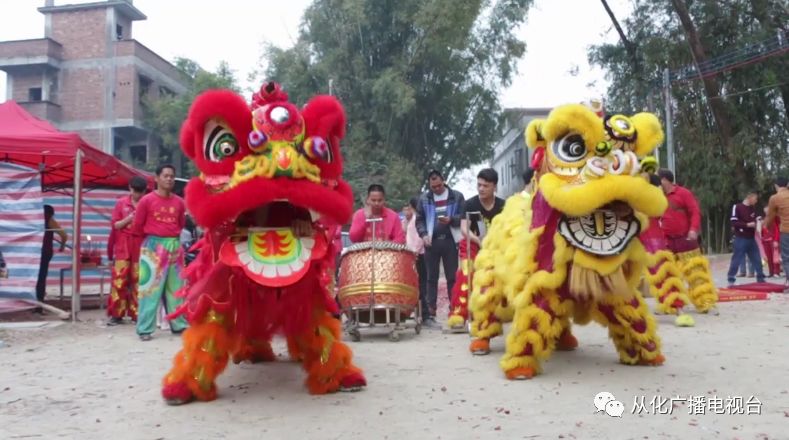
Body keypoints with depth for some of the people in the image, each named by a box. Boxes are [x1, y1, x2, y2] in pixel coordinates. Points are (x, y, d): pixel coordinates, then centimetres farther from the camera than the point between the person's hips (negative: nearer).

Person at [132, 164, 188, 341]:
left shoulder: (179, 202, 5)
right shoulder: (147, 200, -5)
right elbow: (137, 226, 2)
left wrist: (171, 236, 11)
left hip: (175, 245, 4)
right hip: (153, 246, -4)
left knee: (176, 288, 10)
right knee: (151, 287, -3)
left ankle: (178, 324, 20)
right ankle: (144, 329, 3)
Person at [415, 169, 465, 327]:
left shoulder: (456, 196, 4)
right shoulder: (424, 198, 8)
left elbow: (464, 217, 2)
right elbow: (419, 219, 8)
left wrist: (451, 220, -16)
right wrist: (424, 234, -8)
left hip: (450, 240, -1)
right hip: (432, 241, 1)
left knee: (452, 277, 4)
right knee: (432, 278, 5)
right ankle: (429, 314, 7)